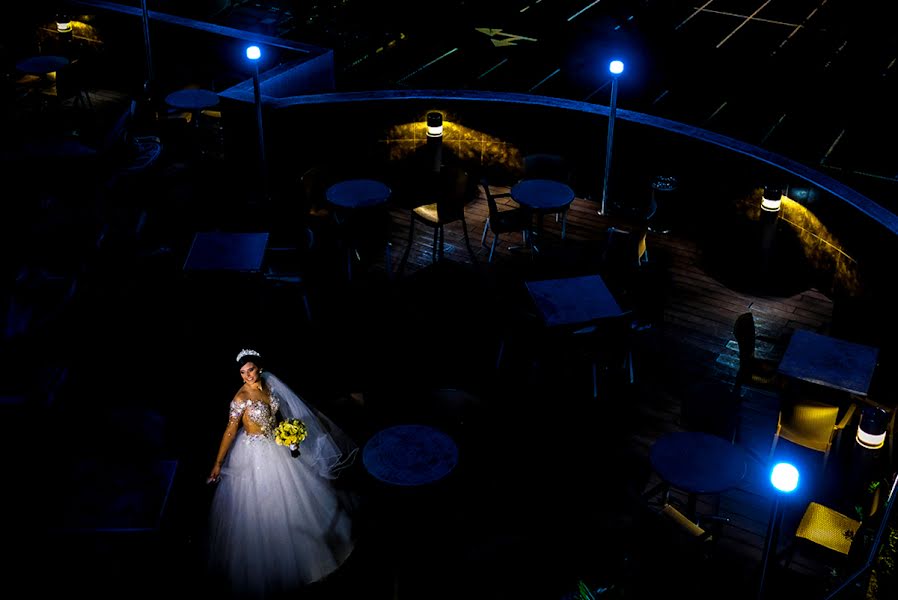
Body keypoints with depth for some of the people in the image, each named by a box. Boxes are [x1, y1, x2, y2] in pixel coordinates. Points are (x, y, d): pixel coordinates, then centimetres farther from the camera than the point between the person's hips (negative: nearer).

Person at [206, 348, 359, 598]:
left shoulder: (269, 385, -4)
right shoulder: (241, 397, -23)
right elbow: (230, 432, -20)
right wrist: (218, 463, -19)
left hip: (276, 447, 7)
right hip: (255, 454, -7)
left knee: (289, 495, 21)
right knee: (259, 505, 5)